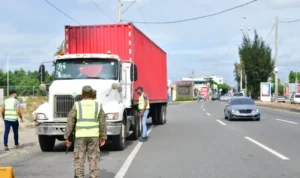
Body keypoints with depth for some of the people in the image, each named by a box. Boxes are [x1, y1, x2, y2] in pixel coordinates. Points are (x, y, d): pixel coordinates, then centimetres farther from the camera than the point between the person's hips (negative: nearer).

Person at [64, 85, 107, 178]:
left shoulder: (77, 105, -1)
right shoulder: (98, 105, 3)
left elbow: (70, 121, -4)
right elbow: (103, 122, 3)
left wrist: (66, 137, 1)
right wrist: (103, 137, 8)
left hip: (80, 136, -1)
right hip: (94, 136, 1)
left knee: (79, 159, 6)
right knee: (93, 158, 7)